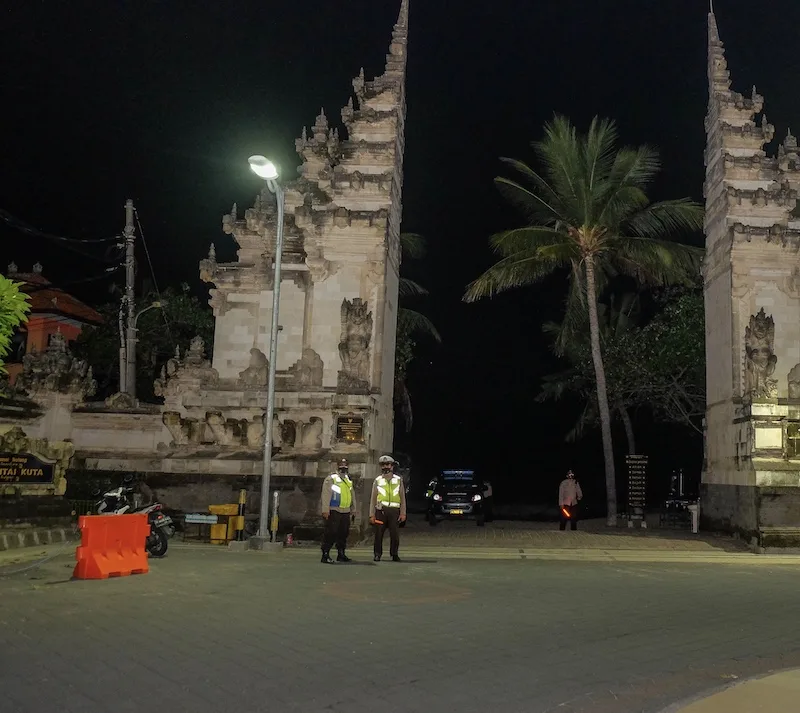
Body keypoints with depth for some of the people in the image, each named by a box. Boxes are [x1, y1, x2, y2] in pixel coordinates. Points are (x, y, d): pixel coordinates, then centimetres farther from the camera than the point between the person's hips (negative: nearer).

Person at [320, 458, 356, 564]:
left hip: (346, 512, 7)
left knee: (343, 533, 12)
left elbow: (352, 496, 26)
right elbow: (326, 494, -11)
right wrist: (325, 510, -18)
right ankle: (325, 555, -6)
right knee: (330, 533, -9)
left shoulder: (349, 481, 18)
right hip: (333, 511, -7)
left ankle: (341, 554, 22)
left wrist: (353, 510, 25)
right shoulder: (331, 479, -4)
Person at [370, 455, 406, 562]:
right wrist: (372, 514, 3)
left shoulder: (398, 480, 11)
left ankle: (394, 554, 11)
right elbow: (373, 498, 10)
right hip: (381, 510, 0)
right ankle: (377, 554, 10)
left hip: (394, 511, 0)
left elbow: (402, 498, 10)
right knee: (379, 534, 0)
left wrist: (403, 513, 2)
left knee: (395, 534, -1)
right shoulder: (377, 480, 11)